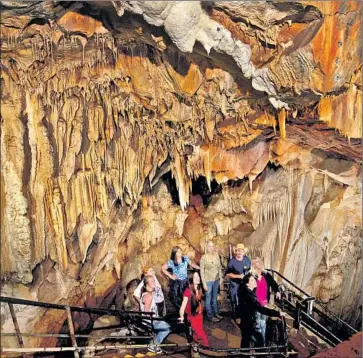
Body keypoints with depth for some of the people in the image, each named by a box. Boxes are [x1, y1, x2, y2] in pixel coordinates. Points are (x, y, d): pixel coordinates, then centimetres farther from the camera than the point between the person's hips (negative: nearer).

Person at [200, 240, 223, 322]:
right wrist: (204, 283, -12)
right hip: (208, 281, -4)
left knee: (214, 298, 18)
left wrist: (221, 278, 5)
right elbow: (202, 271, -11)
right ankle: (210, 315, 20)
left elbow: (219, 268, 7)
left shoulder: (217, 256, -1)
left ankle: (216, 313, 32)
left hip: (216, 280, 4)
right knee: (208, 299, 7)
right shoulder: (203, 258, -13)